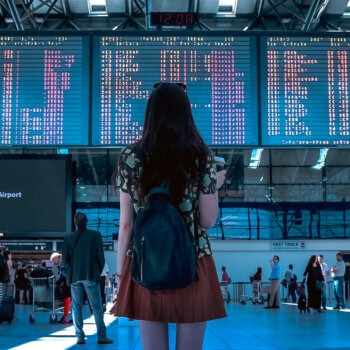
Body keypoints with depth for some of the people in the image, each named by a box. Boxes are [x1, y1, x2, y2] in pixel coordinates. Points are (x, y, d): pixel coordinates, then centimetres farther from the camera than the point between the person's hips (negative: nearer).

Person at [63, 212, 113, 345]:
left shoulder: (69, 238, 4)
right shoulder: (95, 235, -1)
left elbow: (65, 261, 5)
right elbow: (101, 256, -2)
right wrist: (99, 272, 13)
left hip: (75, 276, 2)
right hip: (91, 276, -2)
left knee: (77, 307, 8)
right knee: (97, 307, 1)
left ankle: (80, 336, 4)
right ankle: (101, 336, -2)